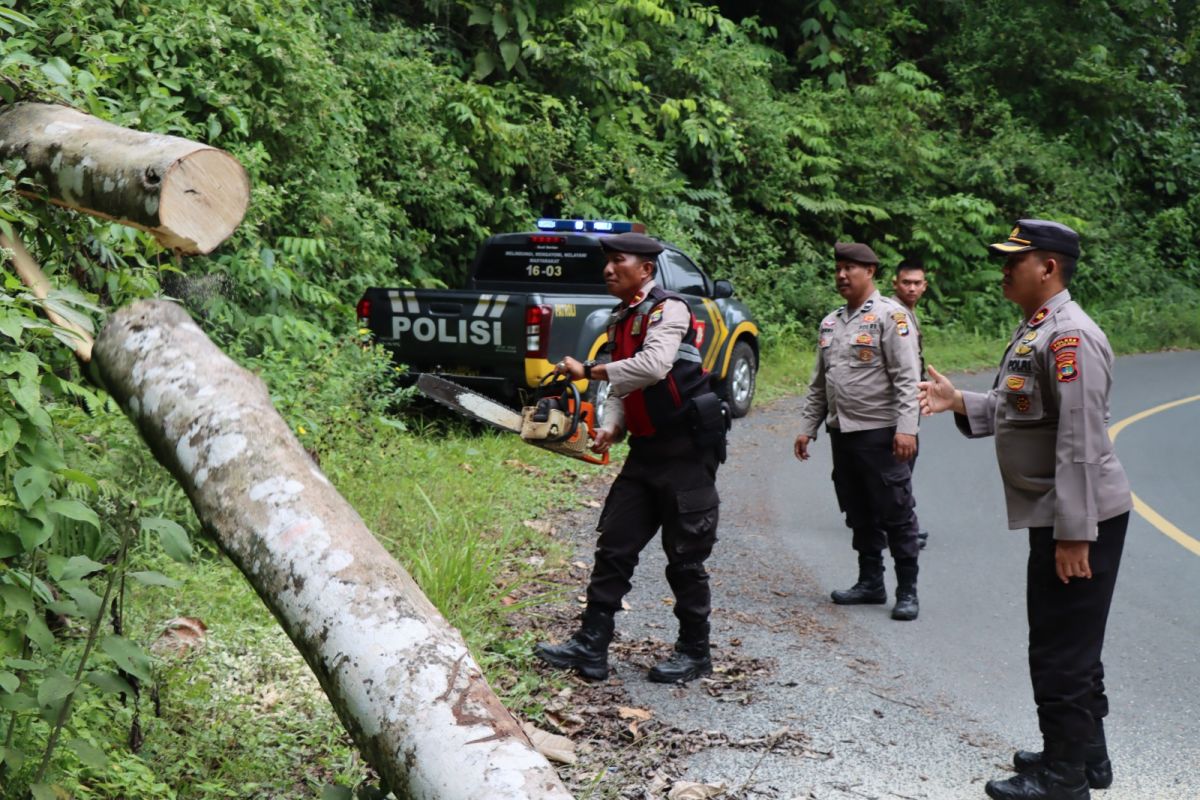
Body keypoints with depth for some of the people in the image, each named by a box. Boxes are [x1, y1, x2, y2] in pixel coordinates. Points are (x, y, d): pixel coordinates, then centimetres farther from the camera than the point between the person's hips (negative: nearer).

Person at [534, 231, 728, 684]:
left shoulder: (668, 309, -12)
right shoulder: (620, 321, 14)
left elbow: (653, 366, -29)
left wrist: (588, 371, -23)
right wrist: (611, 428, -2)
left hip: (686, 449, -8)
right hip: (646, 451, 8)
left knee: (685, 556, 1)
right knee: (614, 545, 5)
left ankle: (694, 652, 16)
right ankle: (591, 646, 8)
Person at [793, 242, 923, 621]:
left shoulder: (890, 315, -7)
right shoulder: (831, 323, 16)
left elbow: (907, 377, -14)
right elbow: (819, 383, 21)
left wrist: (906, 427, -22)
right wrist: (807, 426, 16)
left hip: (880, 433, -7)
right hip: (842, 432, 8)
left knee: (895, 514, -2)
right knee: (858, 514, 14)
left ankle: (907, 591, 6)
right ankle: (870, 582, 25)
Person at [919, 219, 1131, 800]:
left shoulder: (1069, 337, -20)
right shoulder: (1034, 330, 13)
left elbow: (1080, 441, -24)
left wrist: (1074, 533, -25)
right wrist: (960, 402, 7)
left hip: (1078, 518, -10)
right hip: (1055, 514, 10)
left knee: (1062, 650, -1)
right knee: (1069, 645, 20)